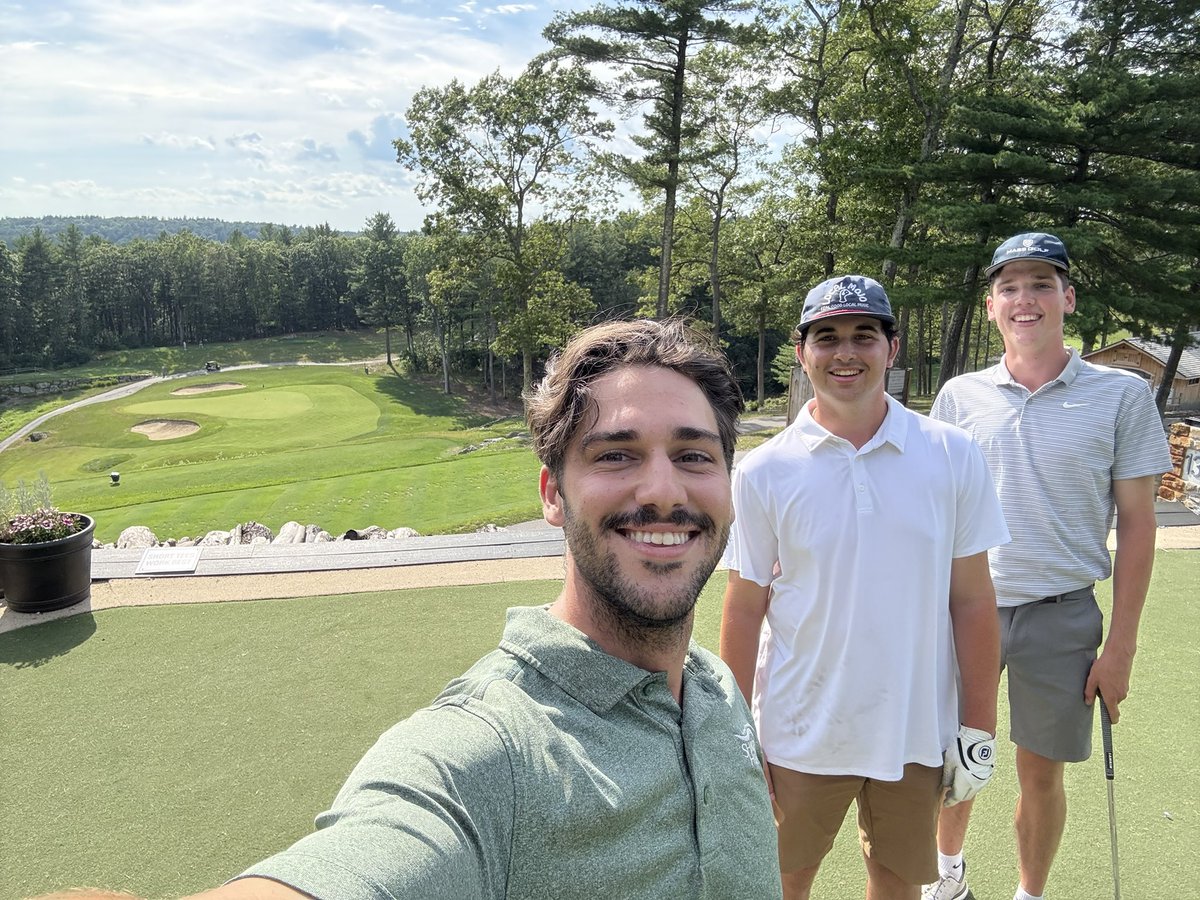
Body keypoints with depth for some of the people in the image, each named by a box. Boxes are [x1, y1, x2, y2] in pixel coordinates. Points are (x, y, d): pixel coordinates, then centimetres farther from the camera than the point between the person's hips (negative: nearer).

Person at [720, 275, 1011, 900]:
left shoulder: (952, 456, -4)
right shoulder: (763, 471, -7)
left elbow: (971, 597, 0)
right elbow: (745, 609, -3)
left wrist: (979, 728, 1)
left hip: (916, 732, 1)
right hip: (799, 734, -1)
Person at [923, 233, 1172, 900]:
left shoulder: (1122, 395, -3)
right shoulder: (959, 396, 2)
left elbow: (1137, 524, -1)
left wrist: (1121, 646, -4)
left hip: (1061, 614, -2)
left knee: (1042, 773, 11)